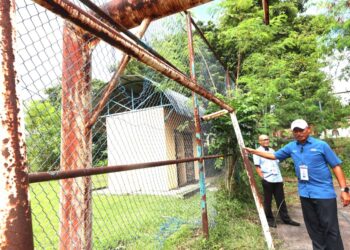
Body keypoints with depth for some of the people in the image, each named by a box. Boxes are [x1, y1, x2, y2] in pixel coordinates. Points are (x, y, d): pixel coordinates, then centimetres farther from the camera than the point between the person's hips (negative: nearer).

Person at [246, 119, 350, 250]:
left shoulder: (321, 145, -6)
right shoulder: (291, 147, 5)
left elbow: (336, 166, -4)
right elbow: (274, 156, 15)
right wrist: (253, 151, 12)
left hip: (324, 192, -4)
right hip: (305, 193, 4)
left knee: (329, 227, 2)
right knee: (313, 226, 16)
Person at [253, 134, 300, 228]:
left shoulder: (272, 150, 16)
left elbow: (277, 163, 20)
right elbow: (257, 167, -8)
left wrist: (280, 176, 15)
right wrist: (263, 177, -15)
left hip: (278, 179, 6)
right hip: (267, 180, -6)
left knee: (281, 200, 13)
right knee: (267, 201, 7)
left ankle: (286, 218, 24)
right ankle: (269, 219, 20)